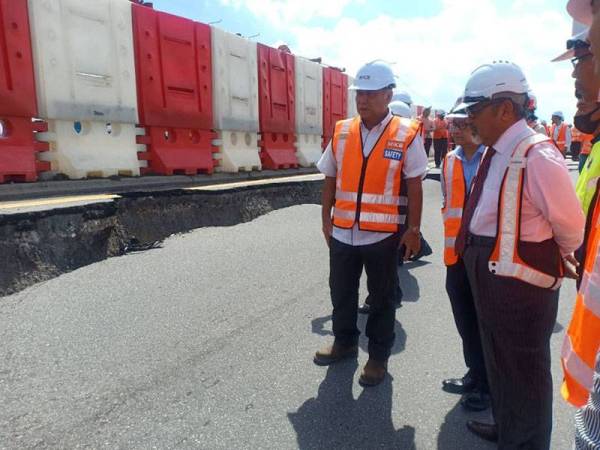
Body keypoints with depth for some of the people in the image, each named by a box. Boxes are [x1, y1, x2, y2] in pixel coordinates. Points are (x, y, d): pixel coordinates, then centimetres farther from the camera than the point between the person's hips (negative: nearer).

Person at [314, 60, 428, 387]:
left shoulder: (406, 134, -6)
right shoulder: (342, 131, 4)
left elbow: (414, 186, -5)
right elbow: (330, 179, 9)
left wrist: (413, 230, -6)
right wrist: (326, 219, 8)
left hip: (383, 234, -4)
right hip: (342, 231, 4)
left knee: (381, 298, 12)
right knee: (341, 292, 17)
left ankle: (378, 356, 30)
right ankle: (344, 342, 39)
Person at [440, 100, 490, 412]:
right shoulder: (449, 161, 9)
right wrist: (452, 240, 12)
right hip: (457, 255, 5)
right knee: (465, 321, 16)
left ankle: (489, 384, 27)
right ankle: (475, 374, 37)